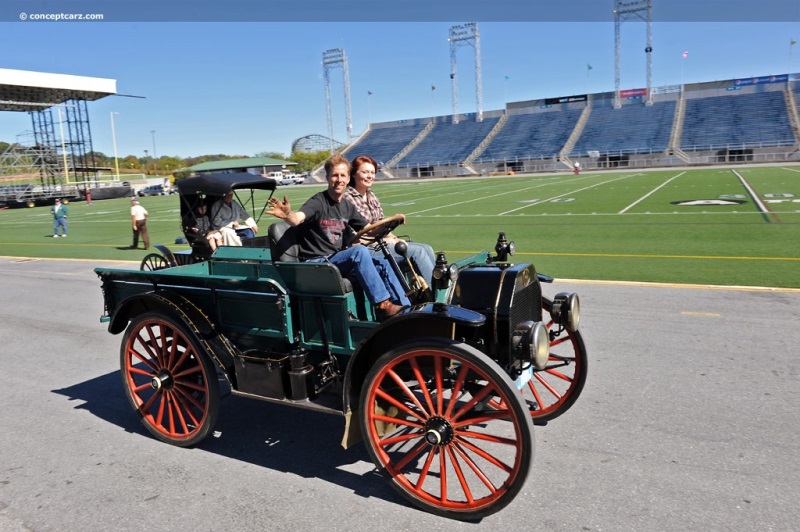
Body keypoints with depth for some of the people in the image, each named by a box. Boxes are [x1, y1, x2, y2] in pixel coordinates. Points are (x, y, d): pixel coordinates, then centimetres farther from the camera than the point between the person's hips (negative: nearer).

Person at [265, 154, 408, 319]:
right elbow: (297, 219, -33)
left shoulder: (347, 206, 10)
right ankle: (382, 304, -25)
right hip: (316, 262, -7)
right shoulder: (318, 202, -13)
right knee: (359, 251, -29)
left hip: (336, 259, 7)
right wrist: (287, 215, -56)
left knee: (382, 264, -6)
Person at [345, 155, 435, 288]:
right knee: (417, 251, -19)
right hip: (367, 250, -8)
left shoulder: (372, 197, 15)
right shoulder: (347, 199, -11)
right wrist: (385, 240, -15)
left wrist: (395, 239, -2)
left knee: (427, 249, -5)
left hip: (380, 243, 8)